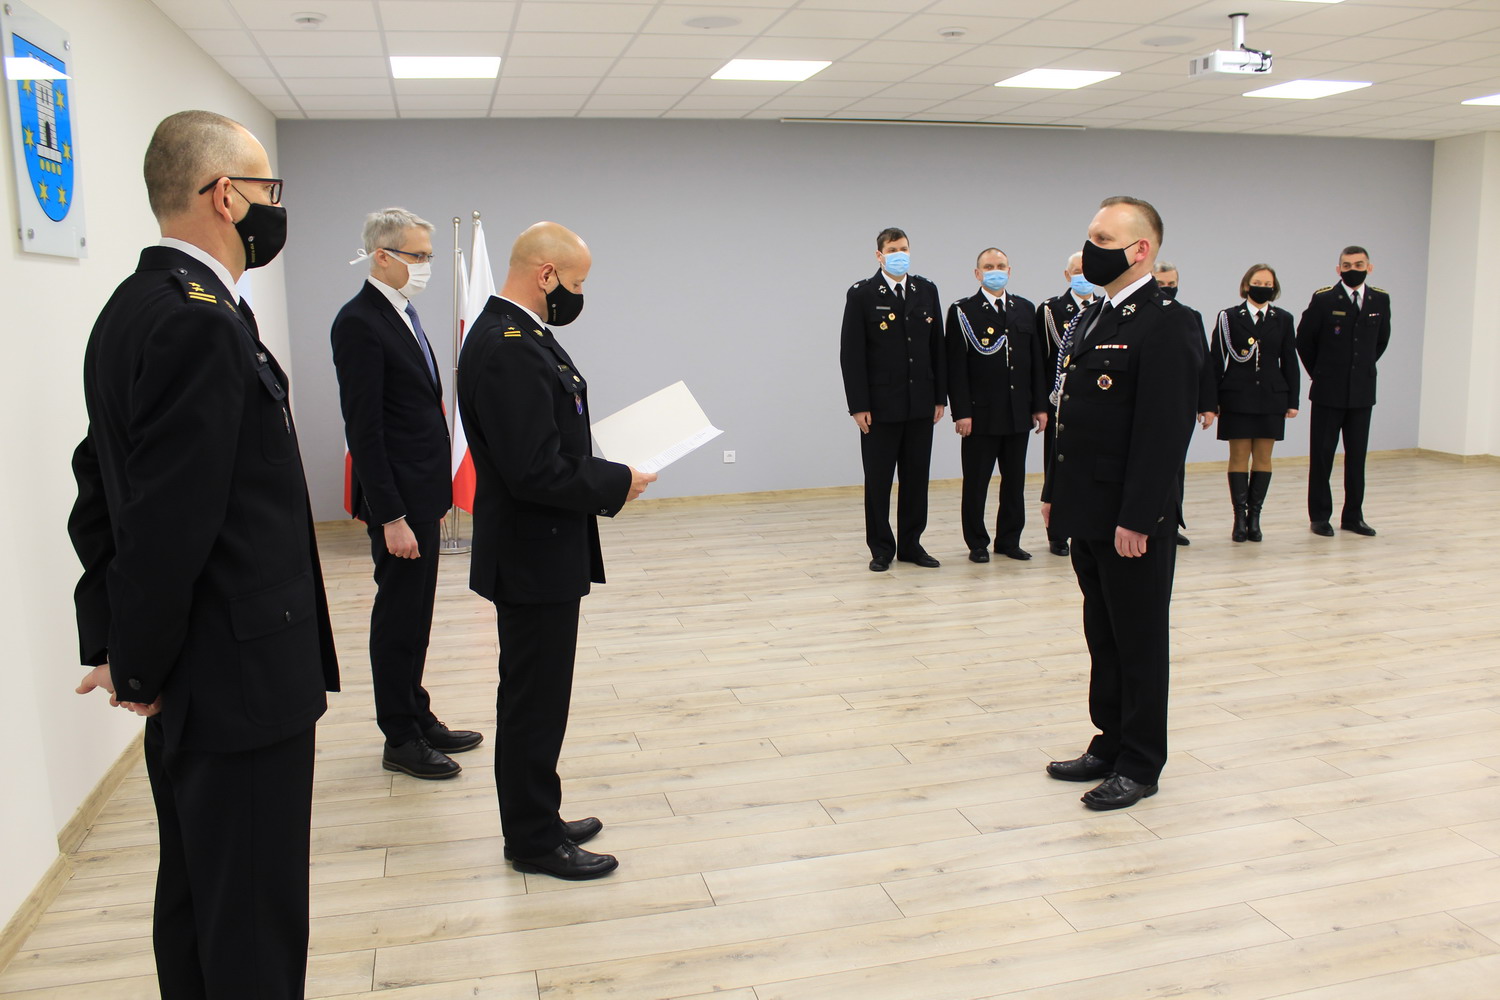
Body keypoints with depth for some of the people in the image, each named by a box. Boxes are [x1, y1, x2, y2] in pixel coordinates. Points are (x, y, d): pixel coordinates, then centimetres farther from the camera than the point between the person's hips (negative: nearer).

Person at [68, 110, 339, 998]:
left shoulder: (134, 308, 10)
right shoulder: (201, 322, -21)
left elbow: (100, 491, 14)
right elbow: (173, 520, -25)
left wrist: (114, 642, 14)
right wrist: (141, 668, -12)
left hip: (186, 685, 10)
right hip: (240, 679, -10)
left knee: (194, 906, 22)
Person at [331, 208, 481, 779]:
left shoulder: (403, 315, 13)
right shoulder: (359, 323, -15)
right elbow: (363, 428, -19)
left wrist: (434, 494, 16)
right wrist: (390, 516, -21)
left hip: (421, 495, 9)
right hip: (397, 500, -9)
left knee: (414, 616, 16)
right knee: (398, 618, 2)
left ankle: (419, 719, 28)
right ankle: (401, 740, 14)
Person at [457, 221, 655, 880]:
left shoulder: (516, 335, 10)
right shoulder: (508, 349, -24)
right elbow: (536, 472, -28)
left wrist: (601, 467, 6)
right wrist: (617, 483, -16)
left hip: (541, 554, 11)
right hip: (534, 558, -11)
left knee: (537, 700, 19)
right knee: (534, 703, 3)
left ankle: (538, 820, 33)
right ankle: (534, 842, 19)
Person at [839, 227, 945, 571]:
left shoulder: (926, 290, 9)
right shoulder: (862, 294, -4)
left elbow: (938, 346, 10)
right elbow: (851, 353, -7)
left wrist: (940, 397, 5)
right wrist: (858, 406, -12)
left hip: (920, 404, 4)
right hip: (881, 404, -4)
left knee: (916, 478, 9)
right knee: (878, 481, 3)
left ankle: (911, 544, 20)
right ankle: (881, 549, 14)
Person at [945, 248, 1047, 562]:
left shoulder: (1026, 309, 12)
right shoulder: (962, 311, -2)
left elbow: (1036, 360, 13)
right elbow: (956, 366, -7)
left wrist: (1040, 405, 7)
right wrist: (961, 412, -13)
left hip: (1018, 413, 4)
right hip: (981, 414, -4)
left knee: (1015, 481, 10)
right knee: (976, 483, 3)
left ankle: (1009, 539, 21)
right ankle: (977, 543, 14)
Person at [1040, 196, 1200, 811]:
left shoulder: (1166, 325, -15)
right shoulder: (1092, 319, 14)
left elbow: (1165, 432, -20)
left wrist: (1137, 519, -22)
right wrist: (1054, 490, 15)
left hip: (1132, 520, -9)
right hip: (1088, 513, 9)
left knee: (1139, 641, 5)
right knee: (1103, 637, 17)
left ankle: (1140, 765, 18)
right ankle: (1110, 744, 31)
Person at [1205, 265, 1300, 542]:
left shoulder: (1283, 319, 8)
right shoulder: (1229, 317, 1)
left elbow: (1290, 362, 9)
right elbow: (1216, 361, -1)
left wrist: (1292, 400, 4)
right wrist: (1212, 400, -6)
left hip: (1271, 397, 2)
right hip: (1237, 397, -2)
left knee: (1263, 457, 4)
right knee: (1239, 457, 0)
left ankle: (1254, 516, 10)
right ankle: (1240, 516, 6)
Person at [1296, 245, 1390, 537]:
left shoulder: (1380, 300, 4)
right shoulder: (1323, 299, -6)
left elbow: (1381, 340, 19)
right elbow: (1304, 340, 3)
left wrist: (1363, 368, 15)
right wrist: (1320, 374, 7)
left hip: (1362, 392, 3)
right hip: (1328, 392, -3)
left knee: (1357, 457, 7)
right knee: (1322, 456, 2)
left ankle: (1353, 516, 14)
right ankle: (1320, 516, 9)